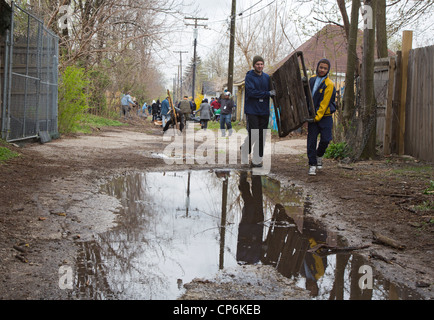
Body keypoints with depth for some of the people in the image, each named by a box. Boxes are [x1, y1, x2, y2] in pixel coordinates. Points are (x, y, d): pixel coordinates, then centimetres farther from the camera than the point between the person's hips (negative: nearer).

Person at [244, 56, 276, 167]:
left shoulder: (267, 77, 12)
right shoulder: (249, 77, -5)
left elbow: (272, 92, 20)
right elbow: (251, 92, -17)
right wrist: (268, 93, -20)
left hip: (264, 111, 5)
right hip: (252, 111, -5)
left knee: (261, 137, 4)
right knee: (253, 135, -8)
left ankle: (257, 160, 10)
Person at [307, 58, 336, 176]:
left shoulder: (329, 84, -11)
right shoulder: (312, 80, 7)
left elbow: (324, 103, -15)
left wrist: (317, 117, -18)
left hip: (325, 116, -3)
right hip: (312, 116, 3)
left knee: (326, 139, -7)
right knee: (311, 141, -2)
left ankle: (319, 155, 24)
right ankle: (312, 165, 6)